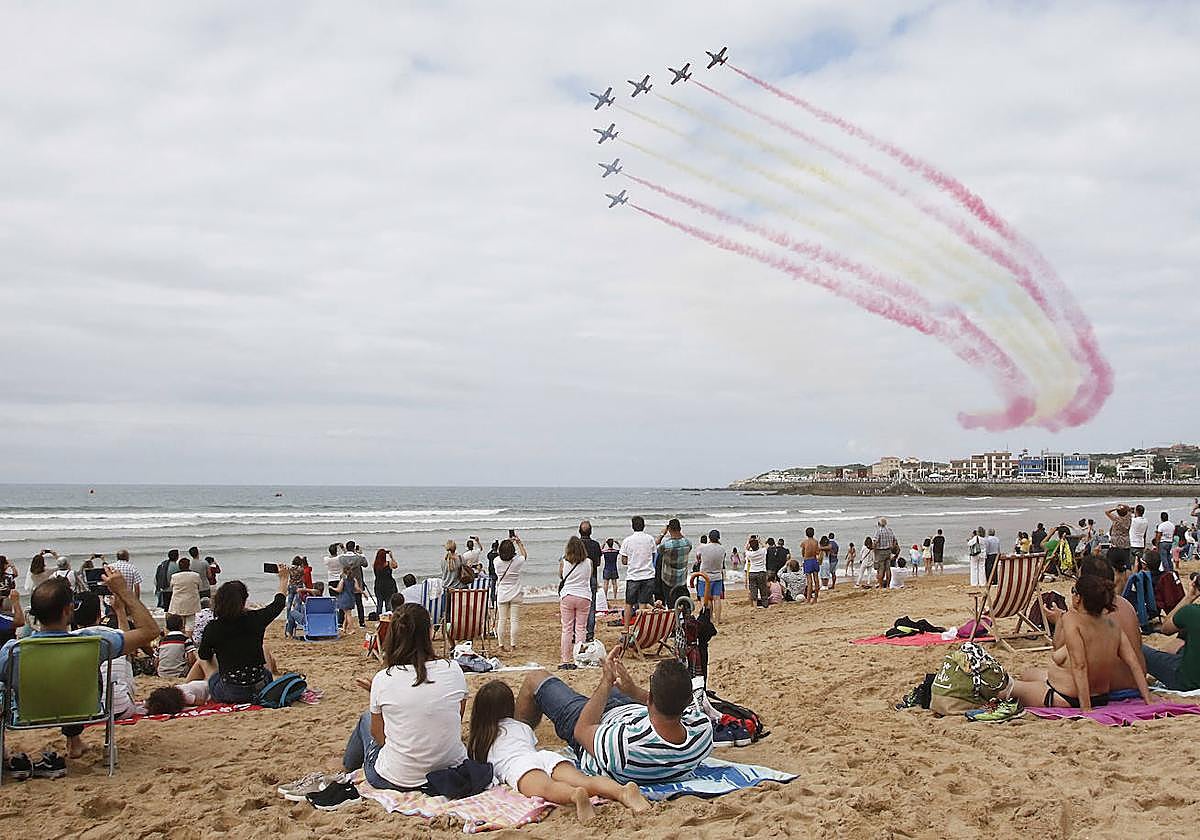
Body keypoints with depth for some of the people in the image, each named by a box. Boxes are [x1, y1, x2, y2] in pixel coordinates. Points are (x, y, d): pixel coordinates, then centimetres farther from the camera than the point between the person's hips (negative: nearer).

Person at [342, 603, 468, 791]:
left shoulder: (383, 680, -15)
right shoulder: (454, 671, -11)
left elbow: (378, 736, -3)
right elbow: (456, 720, 5)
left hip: (396, 780, -2)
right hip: (453, 772, 2)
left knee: (366, 718, 27)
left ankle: (350, 767, 55)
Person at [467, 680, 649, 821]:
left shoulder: (478, 740, 30)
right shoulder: (522, 726, 39)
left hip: (516, 767, -4)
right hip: (547, 756, 4)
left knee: (546, 788, -36)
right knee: (584, 780, -23)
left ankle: (576, 796, -70)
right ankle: (623, 790, -53)